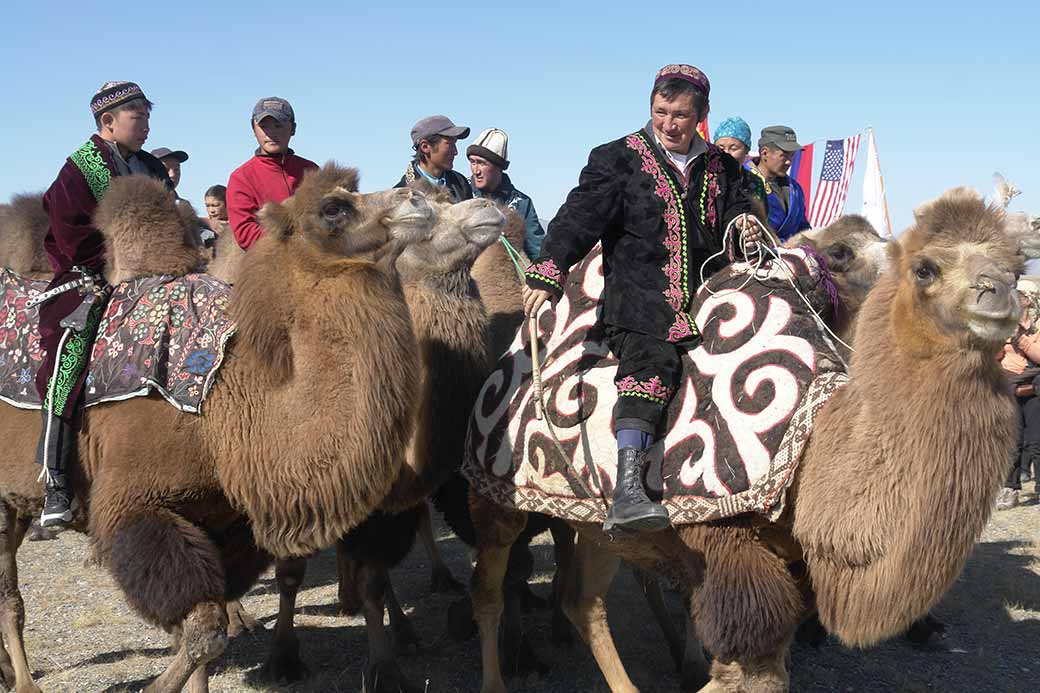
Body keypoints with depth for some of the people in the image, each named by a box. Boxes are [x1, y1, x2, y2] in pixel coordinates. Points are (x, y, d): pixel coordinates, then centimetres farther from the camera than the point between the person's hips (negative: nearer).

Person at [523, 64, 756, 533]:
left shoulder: (721, 166, 20)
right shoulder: (618, 159, 6)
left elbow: (739, 210, 30)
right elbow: (581, 215, -3)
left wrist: (745, 226, 2)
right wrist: (547, 273, -17)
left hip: (703, 294, 6)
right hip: (637, 293, -6)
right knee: (652, 358, -31)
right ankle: (627, 487, -43)